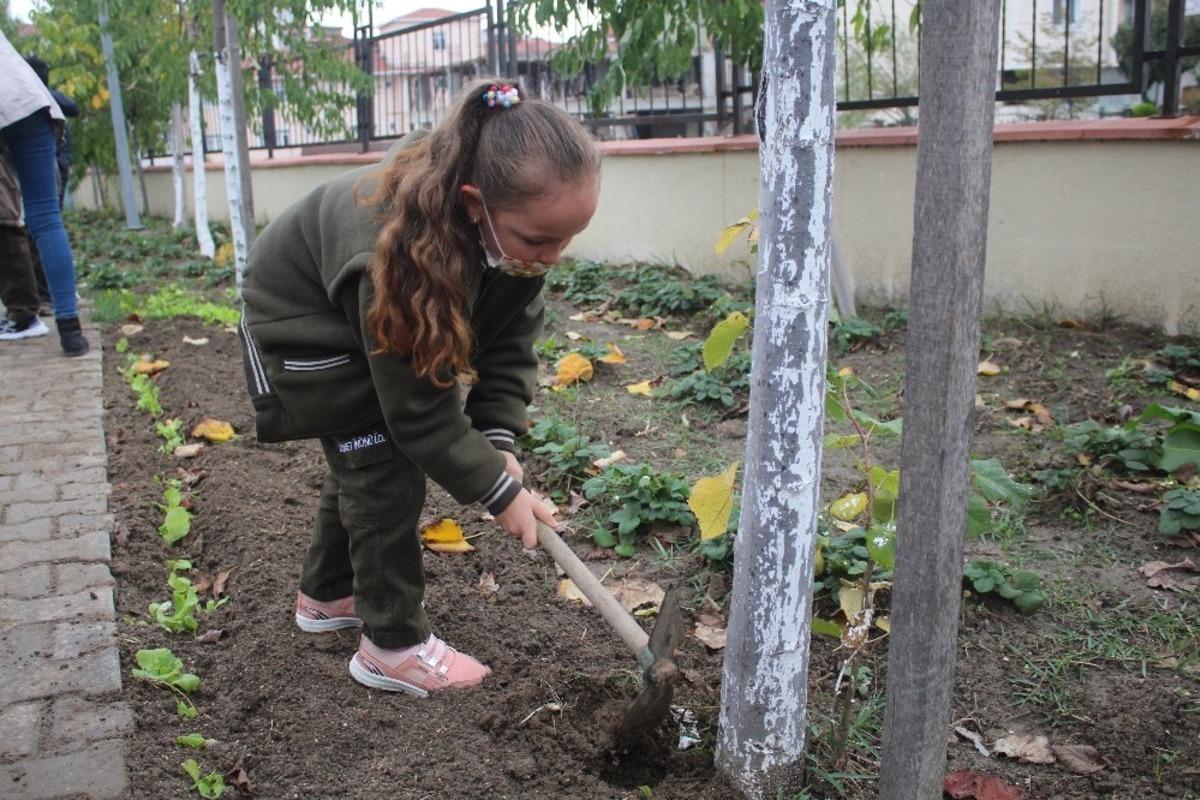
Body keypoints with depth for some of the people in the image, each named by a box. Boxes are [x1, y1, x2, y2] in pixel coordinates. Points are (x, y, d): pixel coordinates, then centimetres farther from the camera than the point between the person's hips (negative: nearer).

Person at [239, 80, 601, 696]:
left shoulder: (515, 224, -26)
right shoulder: (398, 251, -45)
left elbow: (511, 336, -15)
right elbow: (421, 411, -34)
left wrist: (499, 439, -24)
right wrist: (499, 491, -27)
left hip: (384, 321, 7)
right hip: (306, 320, -7)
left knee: (364, 458, 16)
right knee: (383, 469, -11)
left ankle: (325, 594, 37)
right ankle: (393, 645, 4)